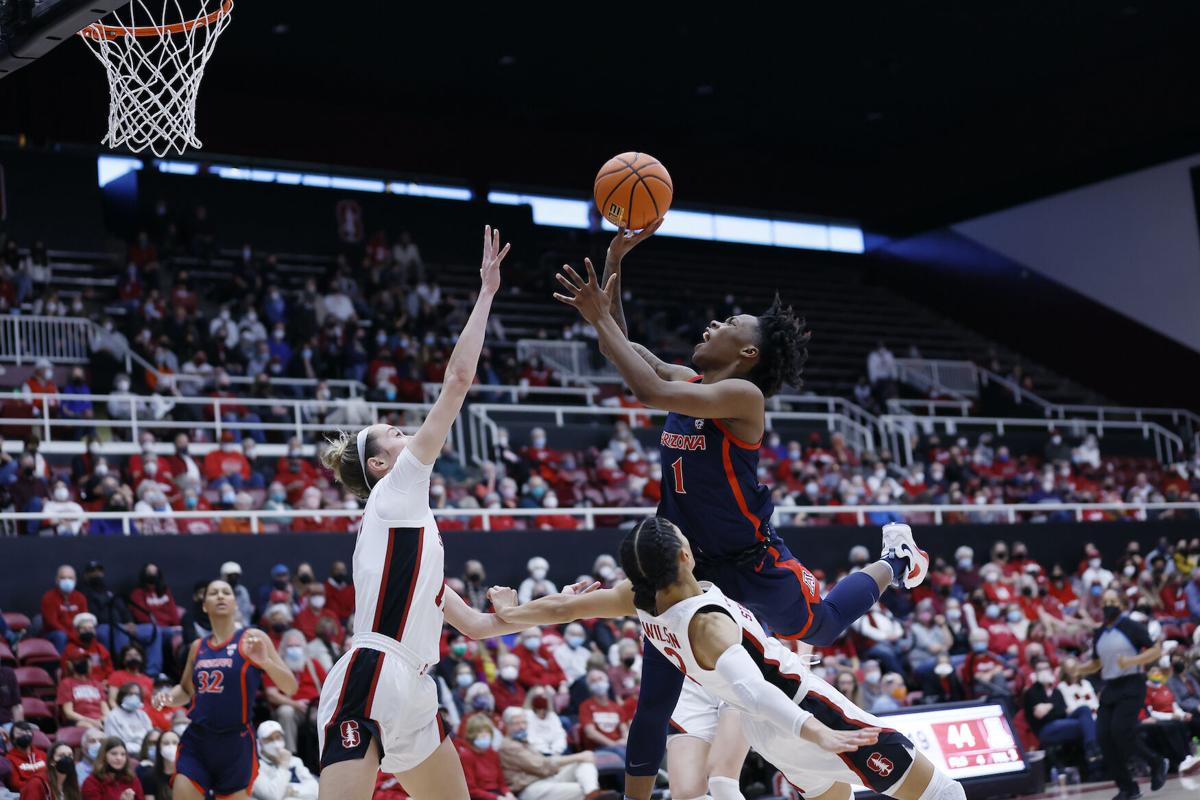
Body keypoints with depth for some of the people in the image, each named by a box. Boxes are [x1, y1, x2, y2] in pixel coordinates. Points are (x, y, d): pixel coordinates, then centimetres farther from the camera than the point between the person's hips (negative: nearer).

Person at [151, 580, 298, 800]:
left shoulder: (252, 639, -3)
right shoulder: (198, 647, 10)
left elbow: (290, 687, -7)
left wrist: (265, 662, -24)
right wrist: (167, 697, 2)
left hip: (236, 742, -4)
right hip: (196, 740, 4)